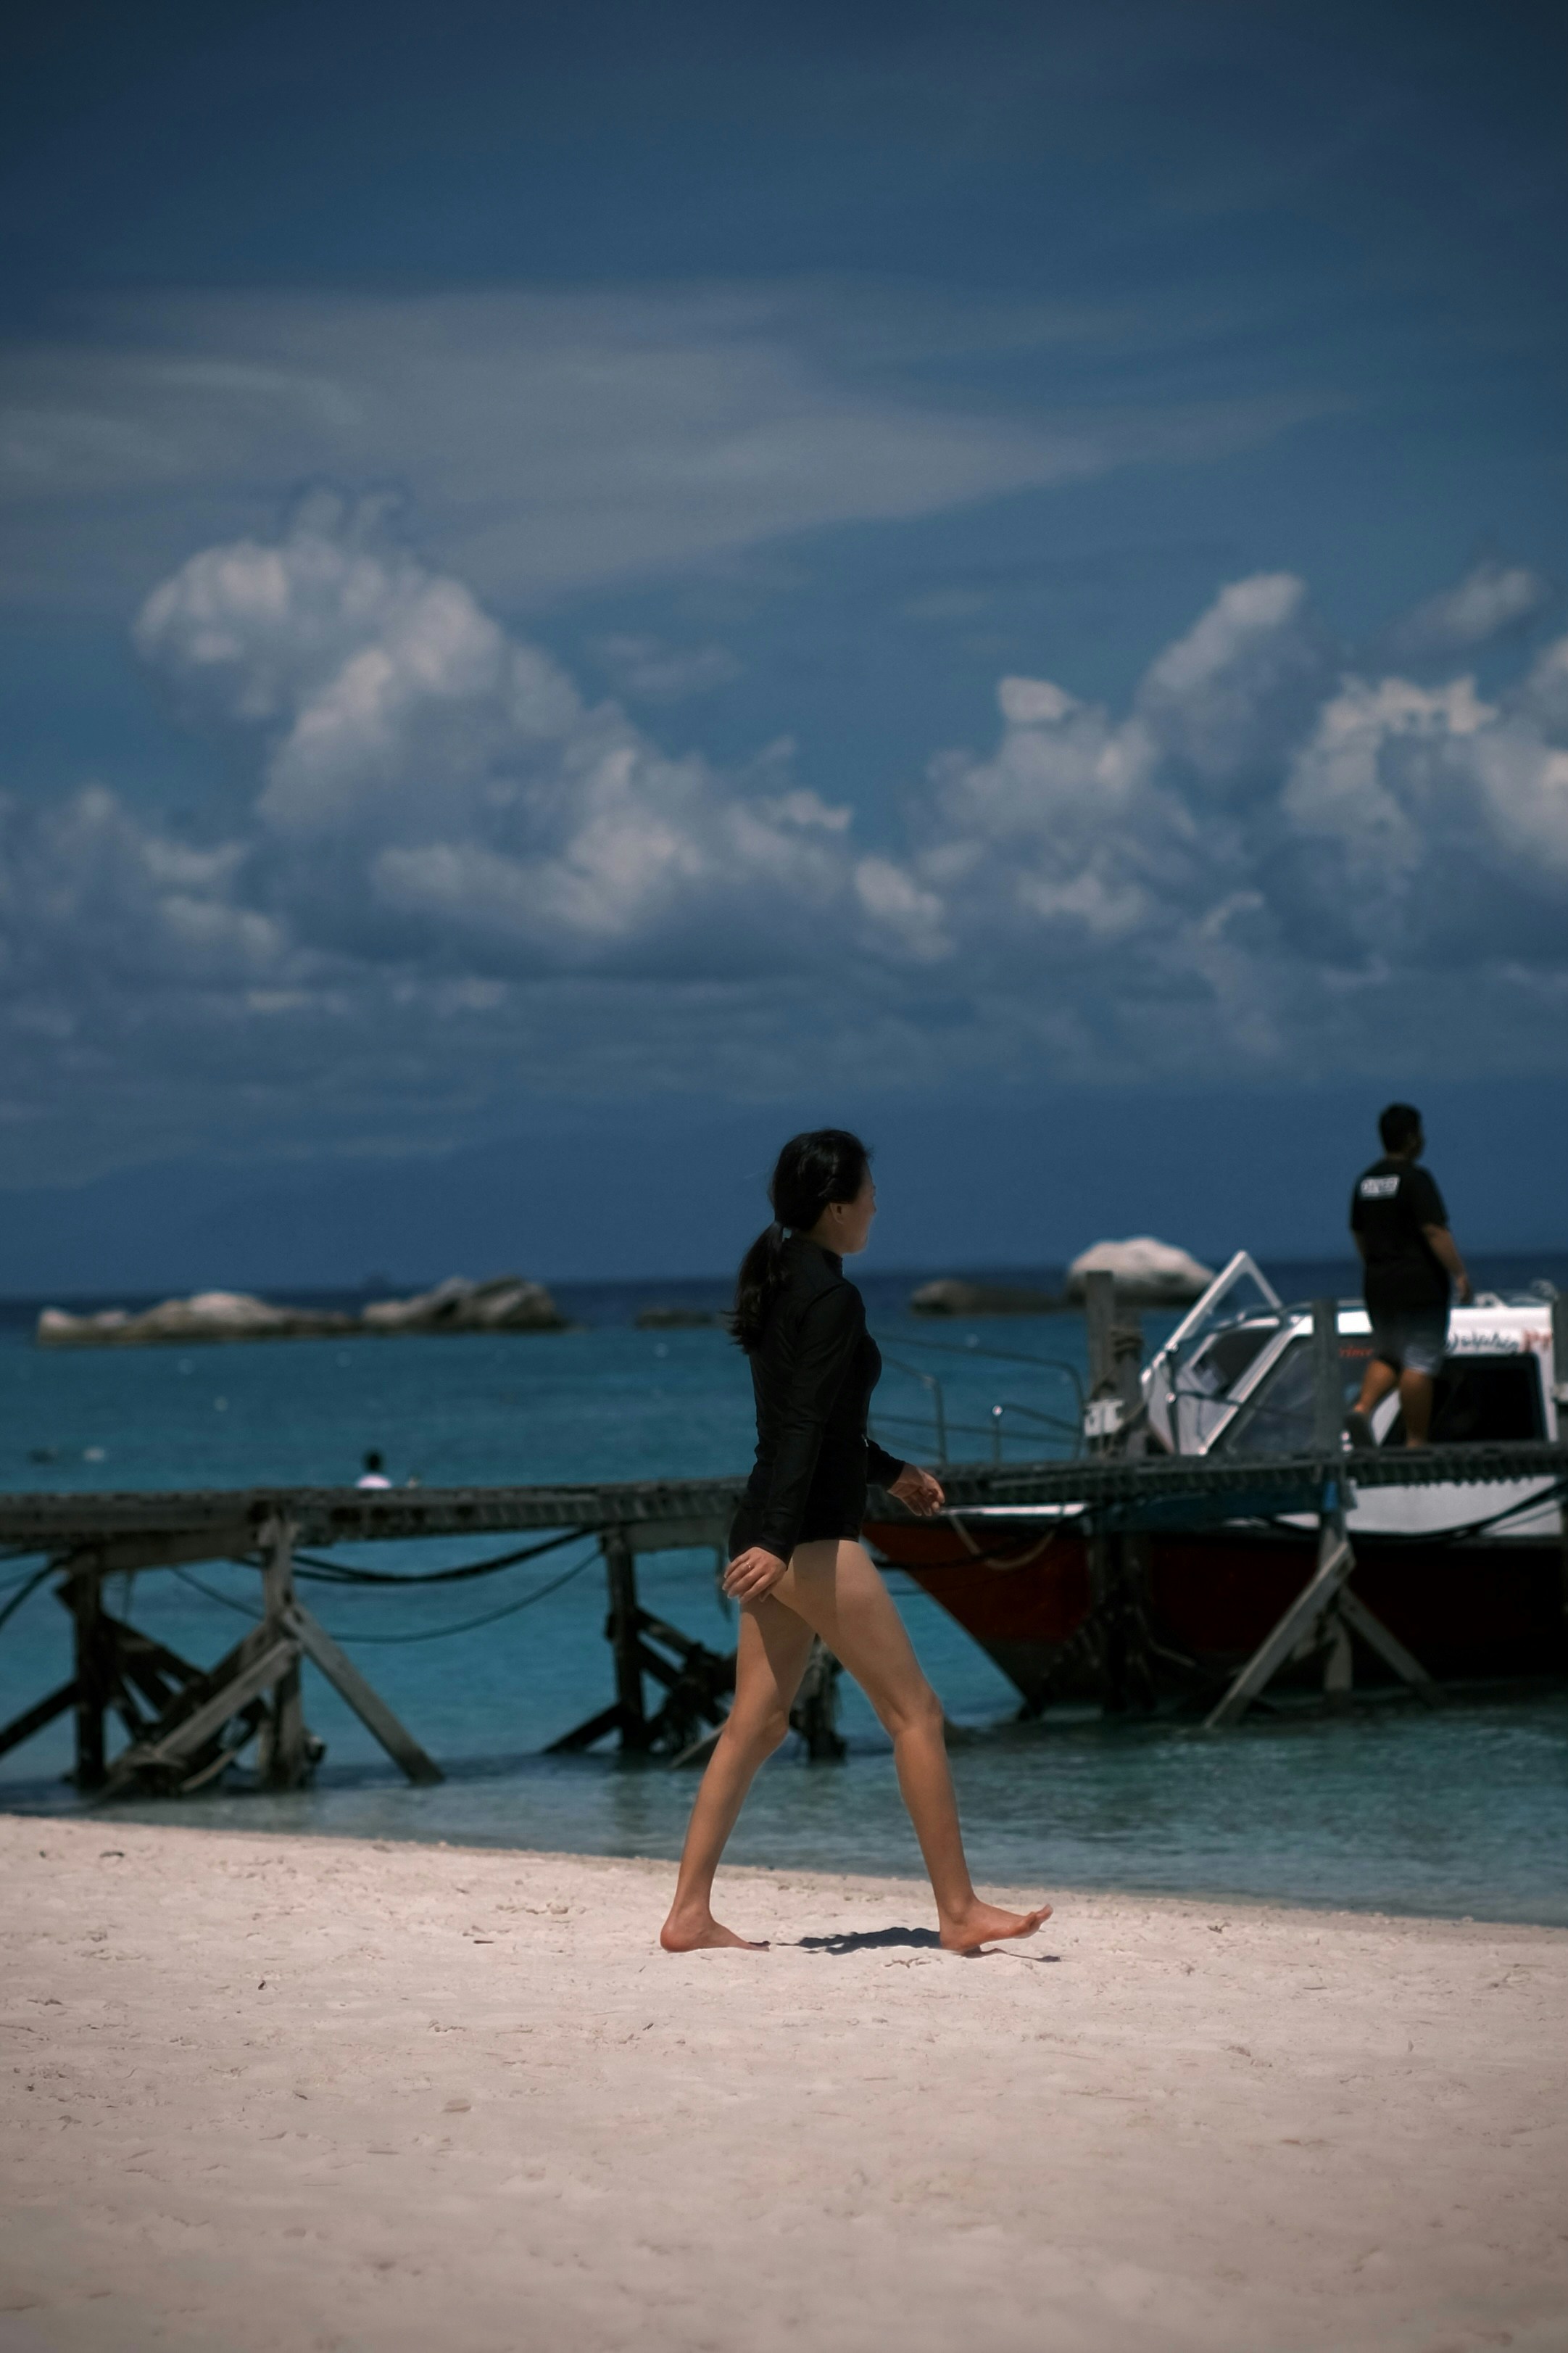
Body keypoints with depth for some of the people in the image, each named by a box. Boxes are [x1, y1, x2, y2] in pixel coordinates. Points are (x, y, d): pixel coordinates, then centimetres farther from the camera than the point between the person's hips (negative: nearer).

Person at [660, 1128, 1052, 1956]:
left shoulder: (777, 1285, 14)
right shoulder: (833, 1298, -15)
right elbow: (804, 1428, -23)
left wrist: (889, 1470, 36)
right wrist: (778, 1543, -28)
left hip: (772, 1533, 10)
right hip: (812, 1537, -9)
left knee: (756, 1723, 9)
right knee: (915, 1711, -3)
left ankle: (689, 1913, 7)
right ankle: (959, 1911, 0)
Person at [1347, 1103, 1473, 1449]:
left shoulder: (1366, 1181, 10)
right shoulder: (1415, 1180, -13)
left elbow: (1359, 1235, 18)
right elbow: (1435, 1231, -18)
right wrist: (1460, 1274, -15)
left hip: (1378, 1286, 7)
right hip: (1419, 1285, -7)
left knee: (1386, 1355, 17)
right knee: (1419, 1362, -3)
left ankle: (1362, 1408, -8)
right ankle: (1415, 1442, -3)